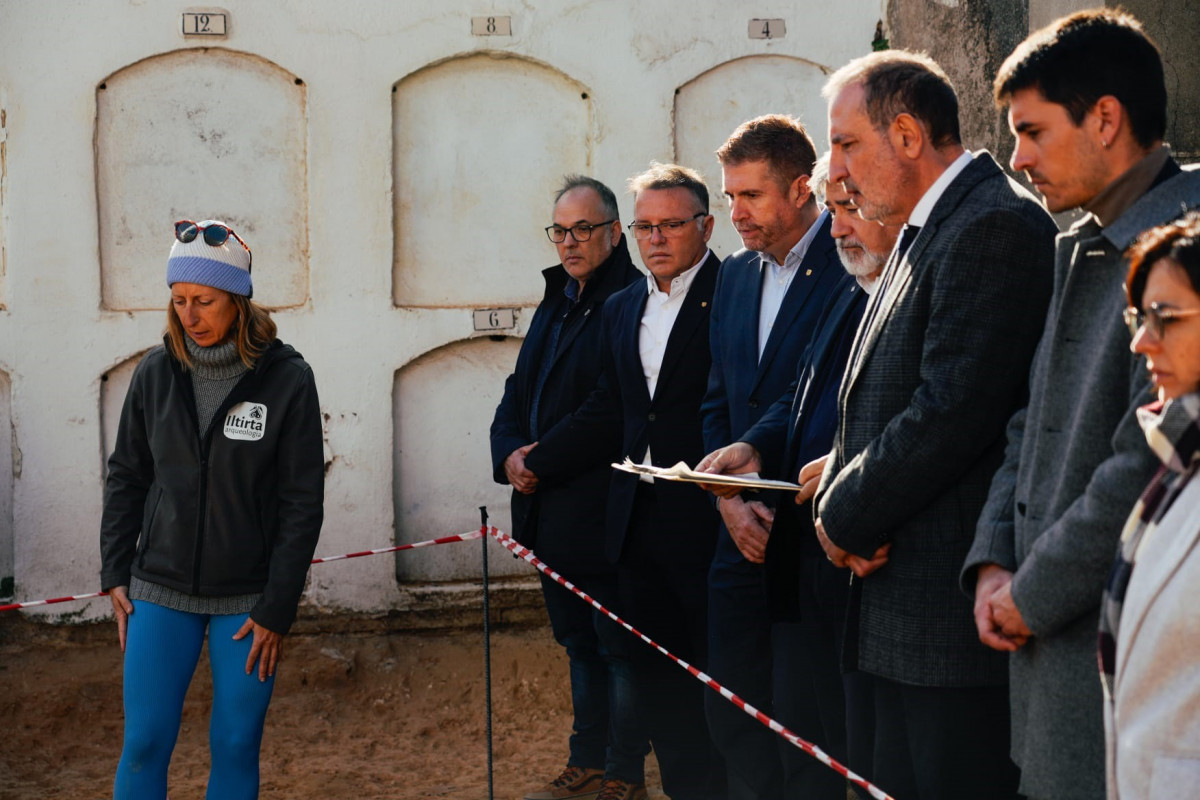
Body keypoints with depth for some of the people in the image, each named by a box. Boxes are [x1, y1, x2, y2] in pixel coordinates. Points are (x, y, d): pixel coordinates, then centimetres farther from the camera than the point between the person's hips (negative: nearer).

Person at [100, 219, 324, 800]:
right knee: (144, 743, 0)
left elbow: (303, 504, -6)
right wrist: (115, 573, 6)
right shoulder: (156, 372, 0)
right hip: (161, 592, 2)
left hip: (248, 599, -2)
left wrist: (276, 609, -8)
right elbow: (126, 478, 11)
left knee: (236, 747, 5)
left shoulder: (286, 379, -8)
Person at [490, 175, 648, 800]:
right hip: (551, 513, 9)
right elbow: (519, 394, 18)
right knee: (581, 644, 17)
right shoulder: (556, 303, 17)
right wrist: (510, 453, -1)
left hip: (606, 513, -9)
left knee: (620, 647, -1)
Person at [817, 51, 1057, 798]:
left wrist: (844, 517, -10)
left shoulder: (996, 227, -15)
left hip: (950, 617, -10)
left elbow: (951, 413, -22)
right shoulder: (924, 235, 18)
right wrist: (842, 500, -1)